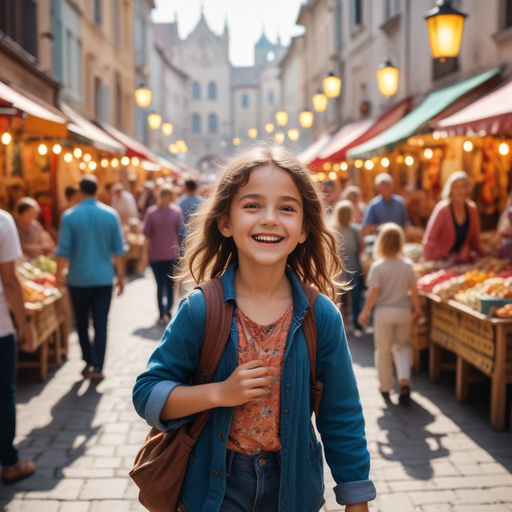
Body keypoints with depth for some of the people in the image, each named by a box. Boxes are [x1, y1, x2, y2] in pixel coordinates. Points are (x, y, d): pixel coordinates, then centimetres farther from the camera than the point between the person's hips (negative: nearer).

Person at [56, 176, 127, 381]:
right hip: (104, 278, 1)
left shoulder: (69, 216, -6)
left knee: (82, 322, 15)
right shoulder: (111, 215, -2)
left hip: (79, 278, 0)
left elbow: (63, 250, -6)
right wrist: (121, 276, 10)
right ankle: (97, 367, 1)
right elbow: (118, 250, 1)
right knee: (101, 324, 4)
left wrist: (59, 274, 6)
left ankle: (89, 362, 19)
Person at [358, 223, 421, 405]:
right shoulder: (408, 265, -5)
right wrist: (417, 309, 13)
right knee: (402, 346, 18)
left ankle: (386, 388, 21)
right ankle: (404, 379, -3)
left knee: (383, 350, 11)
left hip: (383, 313, -2)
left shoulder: (377, 266, -13)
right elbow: (413, 291, -1)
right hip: (404, 312, 2)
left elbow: (374, 293, -13)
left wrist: (365, 313, -4)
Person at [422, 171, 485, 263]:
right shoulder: (442, 209, -11)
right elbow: (429, 240, -15)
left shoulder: (472, 209, 3)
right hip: (440, 262, -4)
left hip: (463, 262, 4)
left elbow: (475, 239, 13)